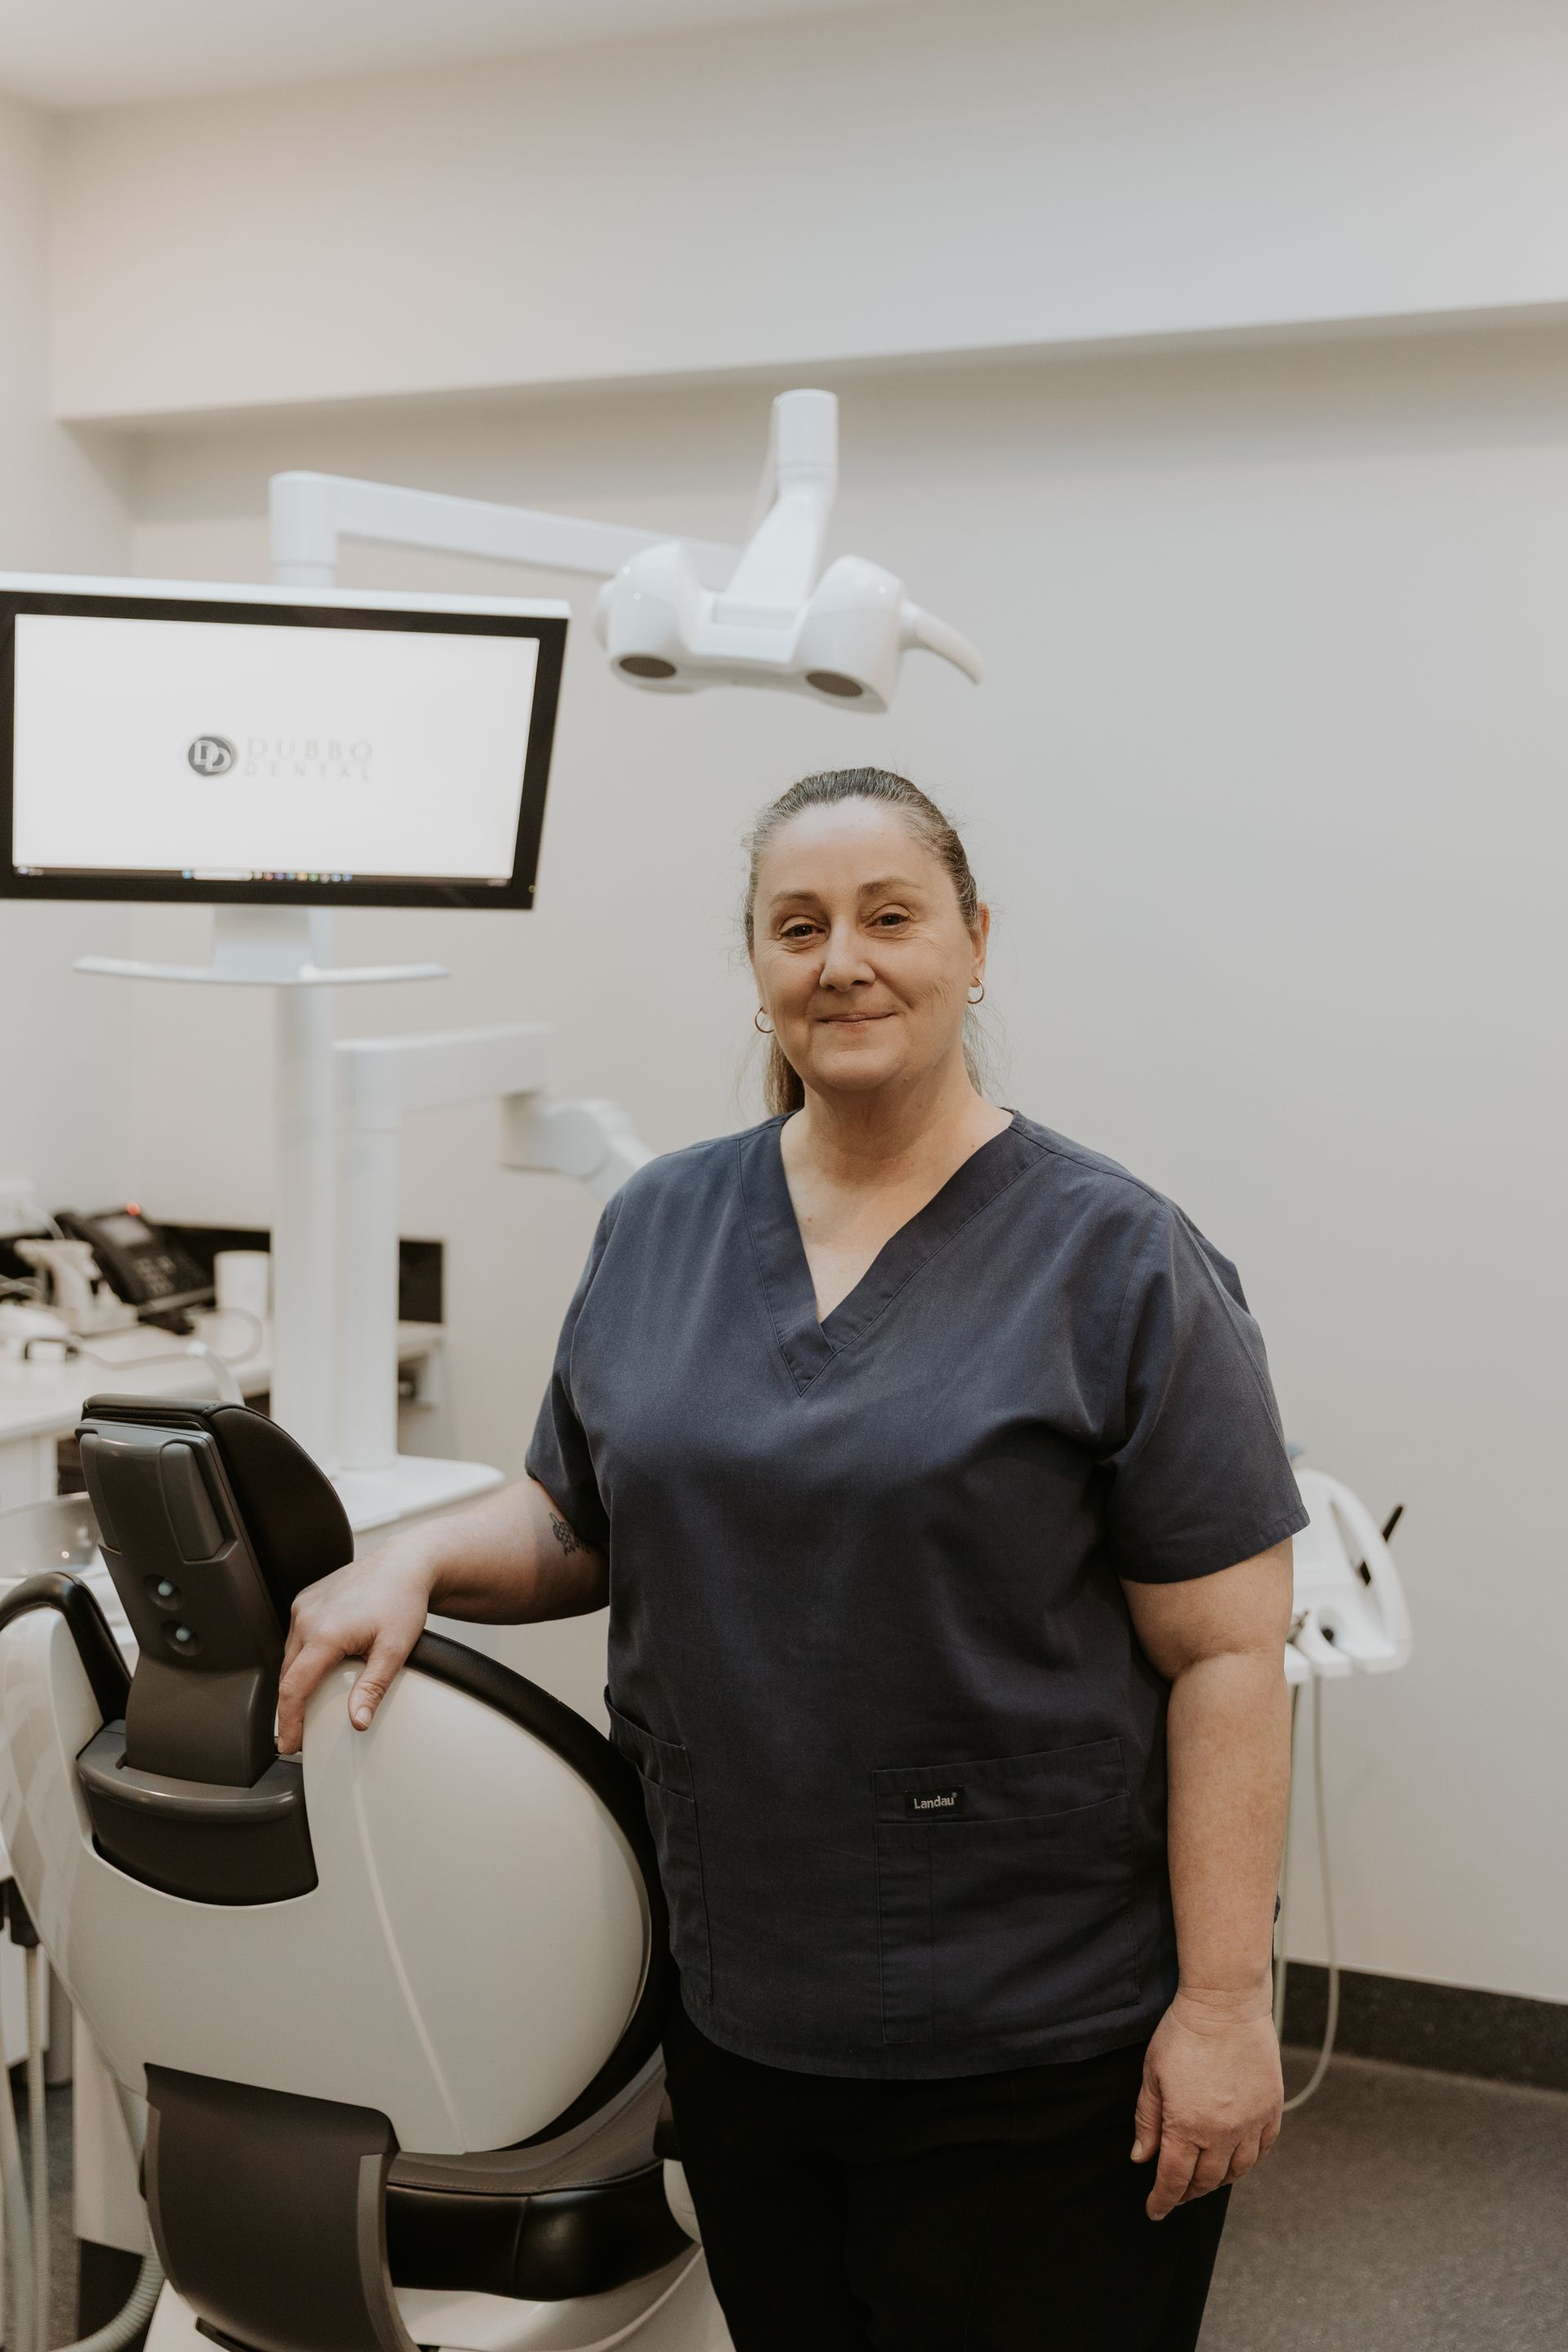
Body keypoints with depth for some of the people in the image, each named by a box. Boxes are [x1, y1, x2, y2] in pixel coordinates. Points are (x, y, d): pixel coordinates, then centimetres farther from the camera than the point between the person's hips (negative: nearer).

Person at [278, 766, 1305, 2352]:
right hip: (736, 2022, 5)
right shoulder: (656, 1227, 5)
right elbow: (576, 1527, 14)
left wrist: (1223, 1997, -12)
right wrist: (416, 1561, -5)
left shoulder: (1115, 1261, -10)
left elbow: (1226, 1656, -10)